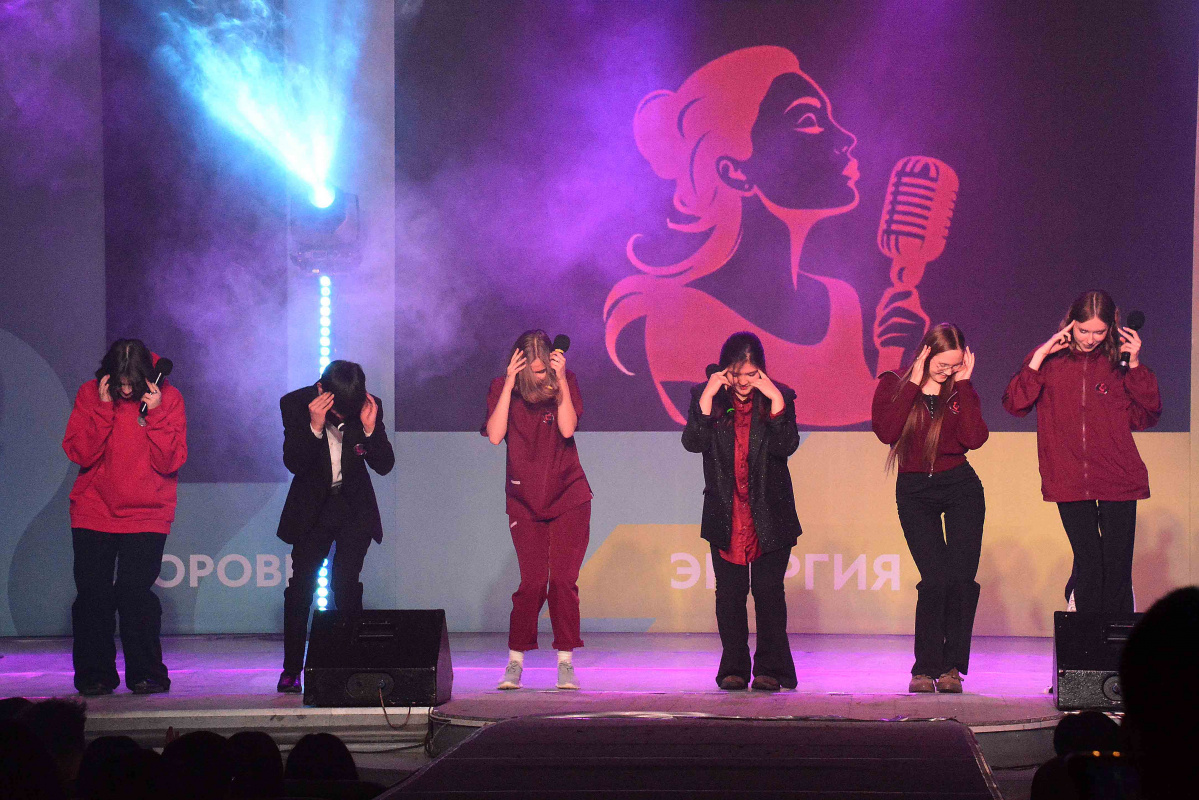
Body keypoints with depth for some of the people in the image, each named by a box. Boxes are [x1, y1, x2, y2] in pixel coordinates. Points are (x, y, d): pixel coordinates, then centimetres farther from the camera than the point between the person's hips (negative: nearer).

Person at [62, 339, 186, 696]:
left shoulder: (168, 398, -2)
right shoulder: (90, 394, 1)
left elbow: (170, 461, -9)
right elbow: (79, 452, -9)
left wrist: (154, 413, -18)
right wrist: (104, 408, -16)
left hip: (146, 516, -1)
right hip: (93, 512, 2)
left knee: (135, 591, -10)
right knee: (92, 593, 0)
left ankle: (145, 673, 2)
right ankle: (95, 674, 11)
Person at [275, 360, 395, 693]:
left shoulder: (371, 407, -12)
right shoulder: (296, 404, -15)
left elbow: (384, 465, -10)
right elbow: (293, 463, -19)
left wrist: (370, 428, -27)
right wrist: (315, 427, -34)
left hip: (355, 507, 0)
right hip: (312, 507, 0)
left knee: (346, 584, -9)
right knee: (300, 587, -4)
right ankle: (291, 670, 3)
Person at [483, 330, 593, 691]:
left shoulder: (564, 381, -3)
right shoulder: (502, 388, -3)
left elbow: (567, 428, -17)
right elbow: (494, 435, -17)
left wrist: (561, 379, -22)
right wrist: (510, 384, -21)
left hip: (569, 498, 0)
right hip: (525, 501, 0)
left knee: (563, 579, -5)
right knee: (532, 582, -7)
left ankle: (566, 661, 3)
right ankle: (515, 661, 5)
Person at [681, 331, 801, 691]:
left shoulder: (779, 397, -1)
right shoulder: (705, 396, 1)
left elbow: (786, 446, -13)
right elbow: (693, 442, -11)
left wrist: (775, 402, -21)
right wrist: (707, 399, -19)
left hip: (769, 513, -1)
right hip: (725, 515, 1)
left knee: (768, 588, -4)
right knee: (729, 592, 2)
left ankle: (770, 668, 2)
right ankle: (734, 668, 10)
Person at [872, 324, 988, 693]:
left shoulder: (961, 390, 4)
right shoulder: (893, 385, -1)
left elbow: (974, 438, -13)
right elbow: (886, 431, -19)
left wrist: (963, 385, -11)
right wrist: (914, 385, -15)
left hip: (960, 486, 2)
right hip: (915, 491, -2)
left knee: (962, 577, -7)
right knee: (937, 578, -13)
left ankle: (951, 665, 4)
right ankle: (925, 667, -3)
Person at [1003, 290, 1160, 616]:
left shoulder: (1118, 359, 2)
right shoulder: (1050, 358, 3)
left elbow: (1145, 417, 1)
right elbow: (1014, 404, -6)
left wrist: (1135, 366, -7)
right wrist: (1039, 358, -12)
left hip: (1118, 479, 0)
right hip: (1070, 480, 0)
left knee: (1117, 568, -1)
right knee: (1088, 565, 2)